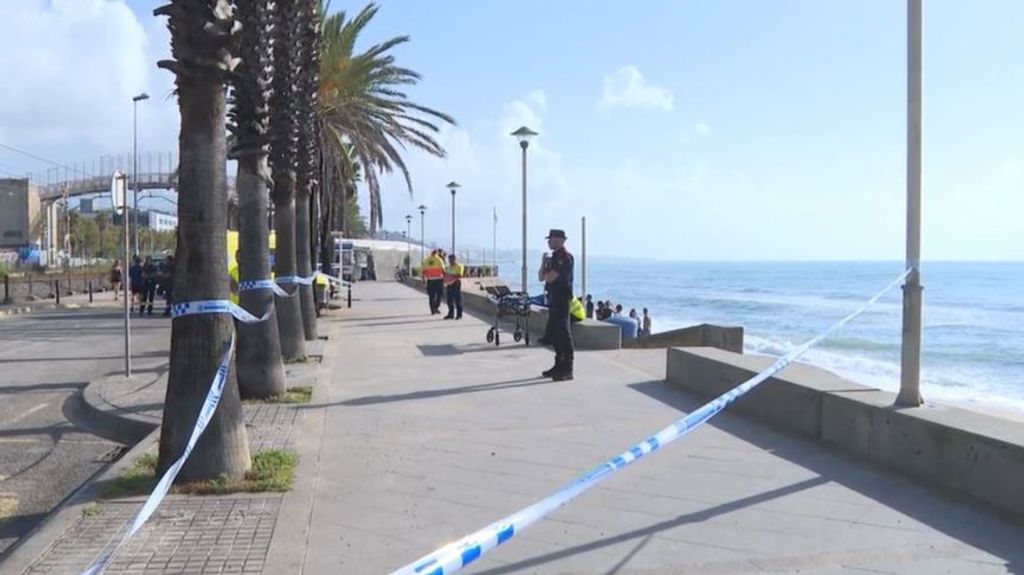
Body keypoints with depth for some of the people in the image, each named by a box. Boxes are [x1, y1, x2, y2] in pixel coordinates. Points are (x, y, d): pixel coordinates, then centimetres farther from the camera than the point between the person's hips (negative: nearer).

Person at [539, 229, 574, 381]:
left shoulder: (565, 257, -15)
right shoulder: (554, 257, 17)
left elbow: (549, 278, -22)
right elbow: (542, 277, 17)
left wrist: (547, 273, 1)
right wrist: (544, 263, 1)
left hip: (561, 299, -10)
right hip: (553, 298, 10)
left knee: (563, 333, -9)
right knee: (553, 333, 14)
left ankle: (567, 370, -6)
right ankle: (559, 365, 24)